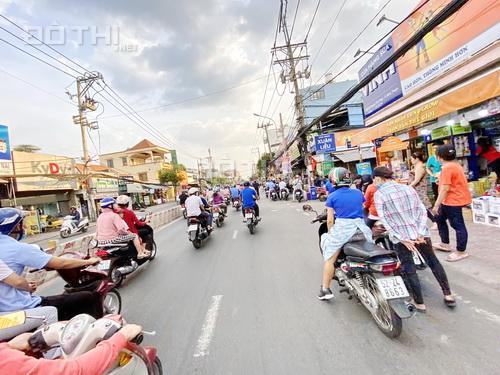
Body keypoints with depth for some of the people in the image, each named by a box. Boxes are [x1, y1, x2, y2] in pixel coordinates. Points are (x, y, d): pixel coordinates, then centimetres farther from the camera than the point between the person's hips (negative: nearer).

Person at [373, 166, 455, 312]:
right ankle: (448, 294, 32)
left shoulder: (379, 194, -8)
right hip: (420, 234, 5)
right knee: (433, 261, 23)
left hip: (400, 236, -5)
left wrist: (403, 238, -12)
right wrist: (420, 233, -4)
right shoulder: (408, 188, 7)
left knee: (408, 269, 9)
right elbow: (422, 211, 1)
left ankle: (419, 303, 20)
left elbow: (385, 220, -14)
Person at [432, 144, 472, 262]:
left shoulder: (447, 168, -21)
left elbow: (445, 188, -24)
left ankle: (461, 252, 14)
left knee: (458, 225, 1)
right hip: (453, 199, 11)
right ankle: (445, 244, 30)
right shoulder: (455, 164, 11)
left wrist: (436, 205, -21)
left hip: (454, 200, -11)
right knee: (439, 218, 20)